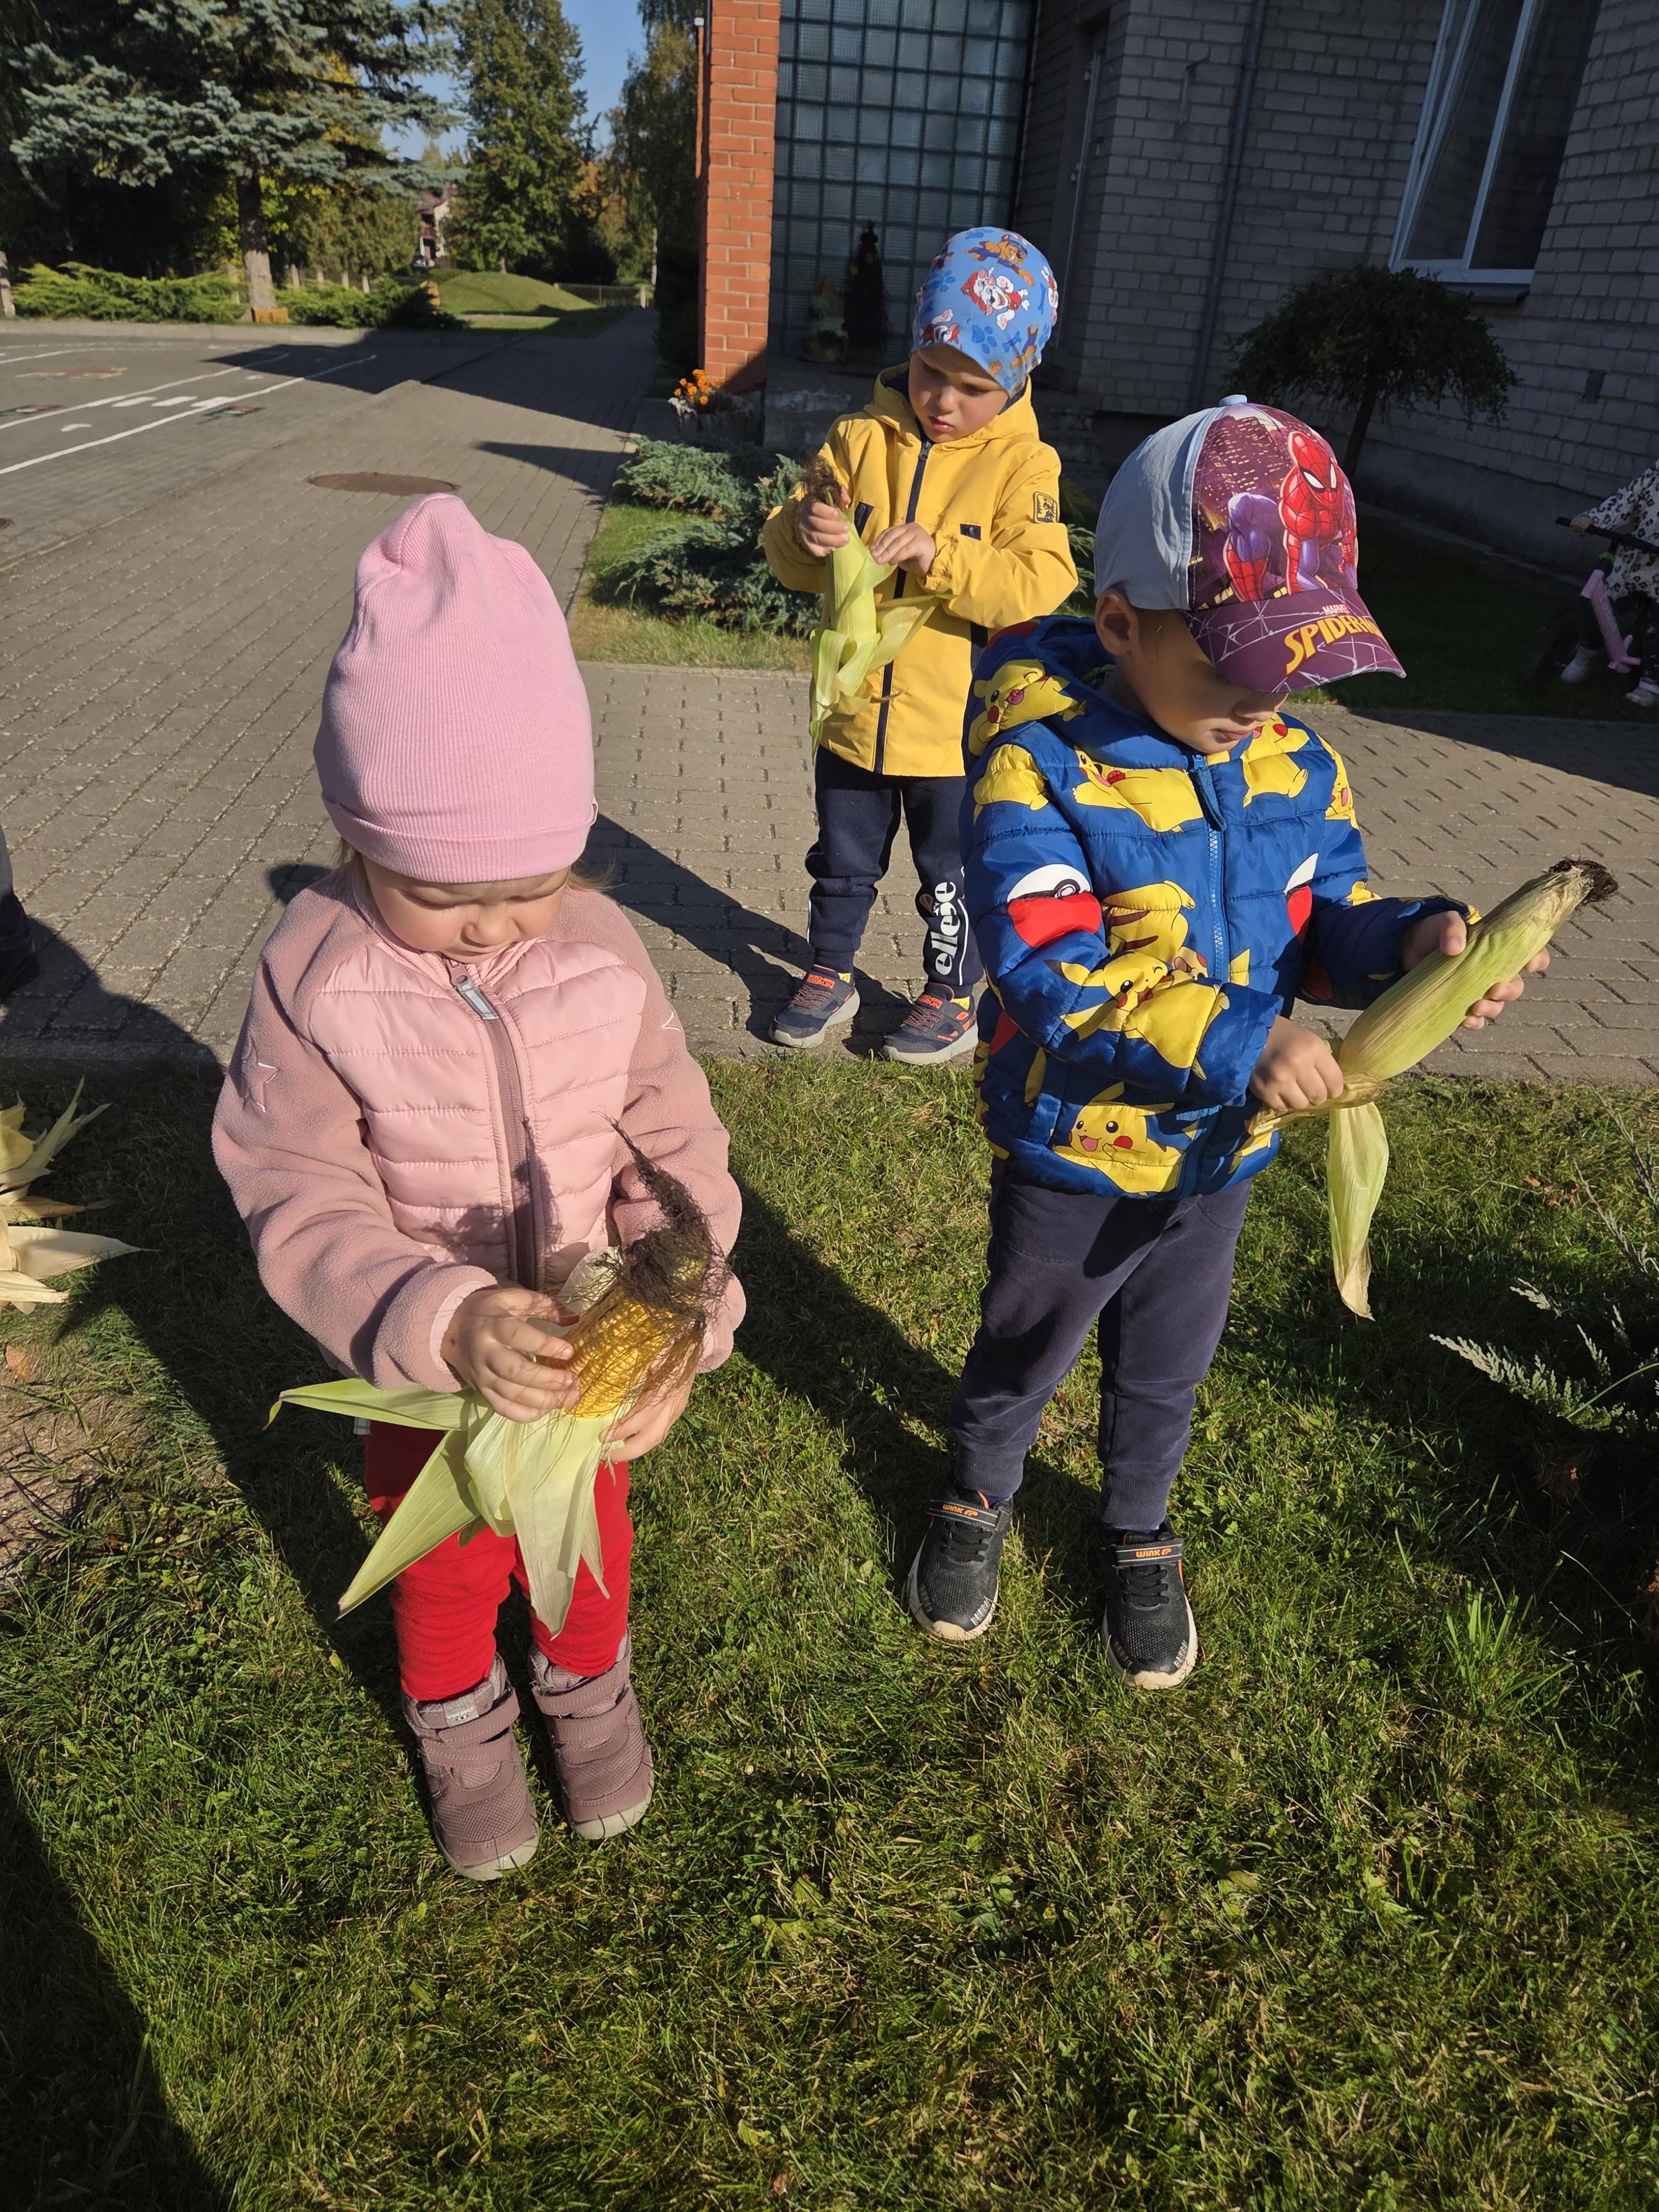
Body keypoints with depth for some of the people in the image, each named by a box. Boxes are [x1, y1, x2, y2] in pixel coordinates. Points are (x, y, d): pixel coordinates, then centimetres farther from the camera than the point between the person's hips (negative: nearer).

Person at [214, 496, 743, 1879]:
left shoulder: (601, 954, -20)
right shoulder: (314, 976, -24)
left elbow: (681, 1159, -15)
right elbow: (302, 1210, -23)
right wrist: (443, 1324, -40)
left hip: (594, 1348, 2)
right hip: (427, 1361, -1)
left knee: (589, 1531, 27)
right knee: (443, 1557, 26)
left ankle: (587, 1683, 60)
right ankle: (460, 1717, 58)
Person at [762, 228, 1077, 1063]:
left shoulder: (1022, 465, -8)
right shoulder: (861, 438, 0)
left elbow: (1043, 583, -20)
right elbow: (790, 559, 1)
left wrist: (941, 559, -31)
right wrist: (804, 533, -23)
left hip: (956, 727, -3)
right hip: (854, 712, 3)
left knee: (952, 875, 14)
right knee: (843, 862, 19)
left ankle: (954, 995, 33)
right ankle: (830, 975, 39)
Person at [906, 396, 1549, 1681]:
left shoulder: (1297, 769, -6)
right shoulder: (1040, 769, -24)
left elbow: (1321, 921, 2)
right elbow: (1050, 974, -32)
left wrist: (1410, 943, -21)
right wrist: (1235, 1040, -38)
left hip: (1222, 1155, 5)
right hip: (1072, 1155, -4)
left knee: (1166, 1374, 25)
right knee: (1025, 1354, 21)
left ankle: (1140, 1535, 53)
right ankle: (979, 1496, 52)